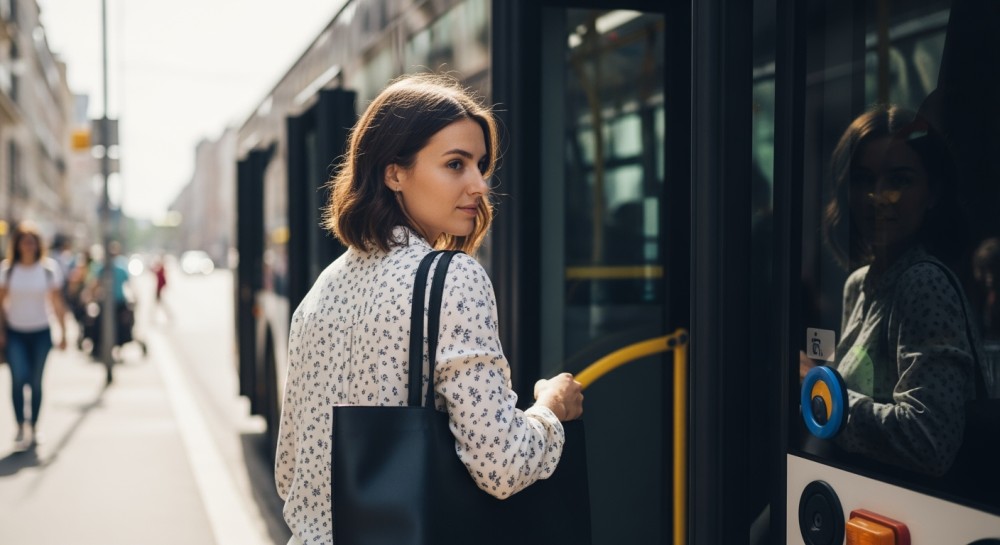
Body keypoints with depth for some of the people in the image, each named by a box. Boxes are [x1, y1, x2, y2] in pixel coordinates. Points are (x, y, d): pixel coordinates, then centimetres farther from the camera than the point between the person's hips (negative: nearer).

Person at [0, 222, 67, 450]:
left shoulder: (49, 268, -2)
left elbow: (57, 303, 2)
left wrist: (63, 332, 2)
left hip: (41, 333, 1)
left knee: (36, 382, 5)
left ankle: (34, 427, 19)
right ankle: (21, 427, -6)